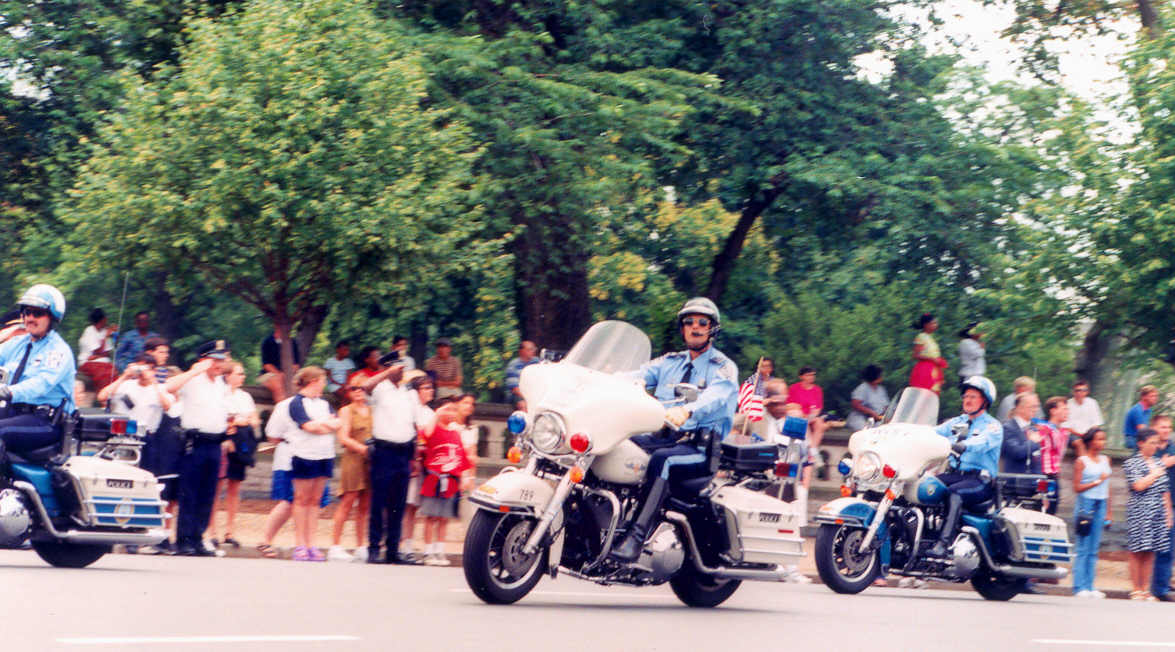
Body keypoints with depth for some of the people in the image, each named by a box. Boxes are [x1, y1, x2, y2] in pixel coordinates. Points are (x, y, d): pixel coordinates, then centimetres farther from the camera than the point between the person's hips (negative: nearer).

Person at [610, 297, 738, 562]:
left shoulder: (724, 368, 4)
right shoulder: (670, 362, 22)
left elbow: (716, 397, -19)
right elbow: (643, 374, 4)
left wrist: (687, 411, -41)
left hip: (700, 448, -6)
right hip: (660, 437, 6)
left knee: (661, 459, -37)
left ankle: (636, 536, -47)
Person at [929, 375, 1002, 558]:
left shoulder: (993, 426, 1)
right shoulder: (956, 422, 22)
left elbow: (982, 442, -21)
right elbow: (935, 432, 8)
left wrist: (961, 445, -42)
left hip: (980, 479, -6)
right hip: (955, 473, 6)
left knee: (955, 492, -36)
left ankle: (944, 542, -45)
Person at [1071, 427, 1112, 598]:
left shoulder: (1105, 460, 14)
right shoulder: (1081, 461, -4)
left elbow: (1107, 488, 17)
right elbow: (1077, 488, -9)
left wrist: (1108, 512, 15)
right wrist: (1097, 481, -13)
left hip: (1101, 505, 6)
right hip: (1085, 503, -6)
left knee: (1094, 550, 5)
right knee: (1083, 548, -6)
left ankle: (1089, 586, 7)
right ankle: (1079, 587, -4)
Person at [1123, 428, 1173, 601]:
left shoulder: (1158, 463, 15)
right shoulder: (1131, 463, -4)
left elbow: (1165, 491, 17)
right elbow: (1138, 485, -17)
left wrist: (1168, 514, 14)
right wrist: (1155, 474, -6)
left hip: (1158, 513, 6)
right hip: (1139, 512, -6)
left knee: (1150, 553, 5)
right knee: (1137, 552, -4)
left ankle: (1146, 590, 10)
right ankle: (1136, 590, 2)